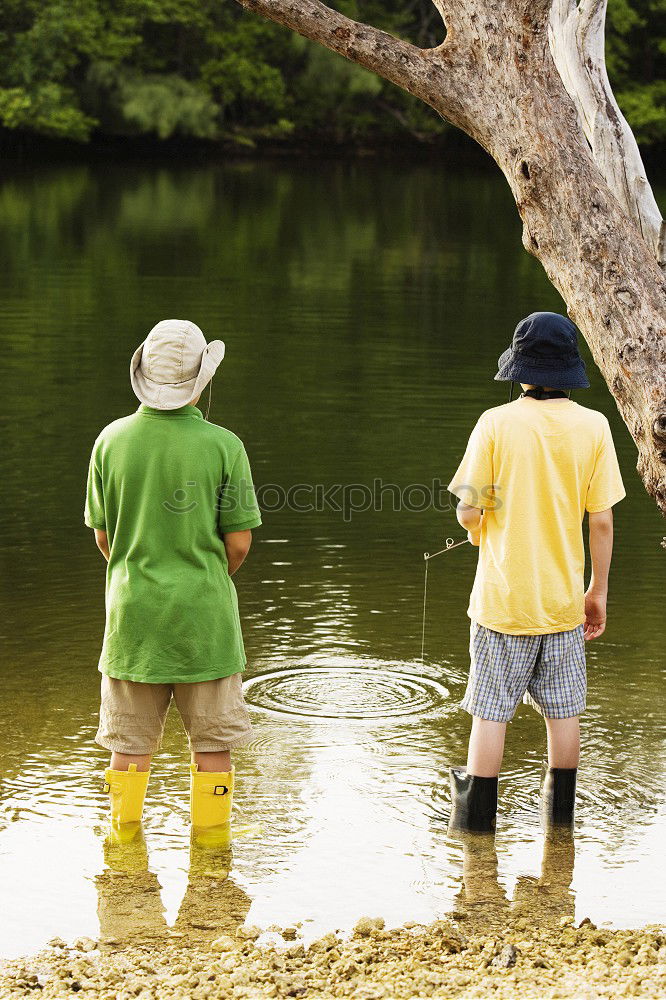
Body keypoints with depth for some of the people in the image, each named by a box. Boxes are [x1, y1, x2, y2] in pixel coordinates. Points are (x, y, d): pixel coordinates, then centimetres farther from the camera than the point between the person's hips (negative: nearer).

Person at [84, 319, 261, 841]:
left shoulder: (112, 440, -5)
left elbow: (104, 537, 4)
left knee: (130, 744, 13)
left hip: (132, 614, 2)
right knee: (212, 744, 10)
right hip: (204, 619, -2)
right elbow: (239, 544, -7)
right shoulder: (223, 446, -11)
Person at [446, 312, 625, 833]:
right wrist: (598, 593, 8)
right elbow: (603, 522, -3)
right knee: (563, 710, 14)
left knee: (490, 711, 6)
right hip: (563, 597, 2)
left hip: (503, 597, -2)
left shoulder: (496, 424, -10)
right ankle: (560, 809, 24)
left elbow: (467, 511, -8)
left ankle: (477, 815, 11)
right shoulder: (592, 426, -5)